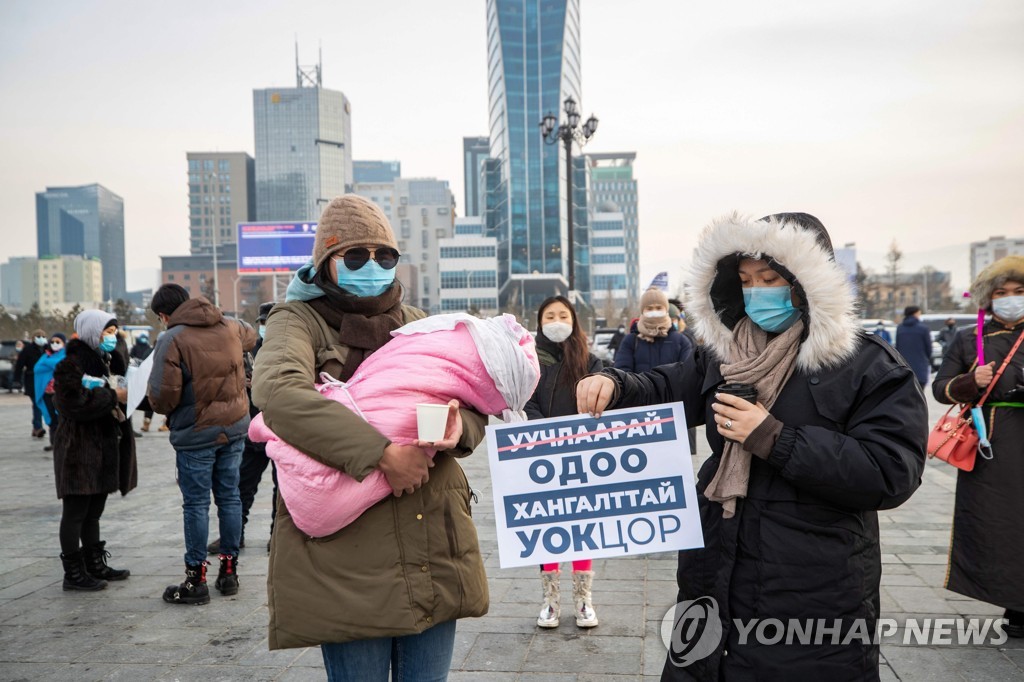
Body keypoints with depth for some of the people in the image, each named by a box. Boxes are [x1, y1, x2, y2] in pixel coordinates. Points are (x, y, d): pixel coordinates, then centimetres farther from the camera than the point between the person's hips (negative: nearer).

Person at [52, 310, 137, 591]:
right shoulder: (71, 364, -12)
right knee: (76, 512, -1)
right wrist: (113, 396, -20)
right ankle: (73, 573, 7)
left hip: (102, 447, 9)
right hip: (79, 450, -9)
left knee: (93, 511, 16)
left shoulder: (101, 361, 18)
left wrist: (127, 392, 5)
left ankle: (95, 565, 25)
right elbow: (75, 404, -21)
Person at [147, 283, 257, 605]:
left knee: (196, 504, 3)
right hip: (235, 427, 6)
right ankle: (229, 571, 21)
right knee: (229, 497, 13)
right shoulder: (230, 328, 4)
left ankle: (196, 580, 11)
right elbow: (250, 335, 30)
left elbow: (163, 397, -18)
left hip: (196, 434, -5)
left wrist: (161, 405, 4)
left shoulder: (172, 340, -15)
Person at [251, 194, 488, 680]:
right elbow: (277, 391, -22)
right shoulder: (299, 320, 0)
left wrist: (459, 427, -12)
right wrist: (380, 454, -28)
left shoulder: (416, 323, 15)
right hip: (345, 552, -4)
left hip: (433, 545, 5)